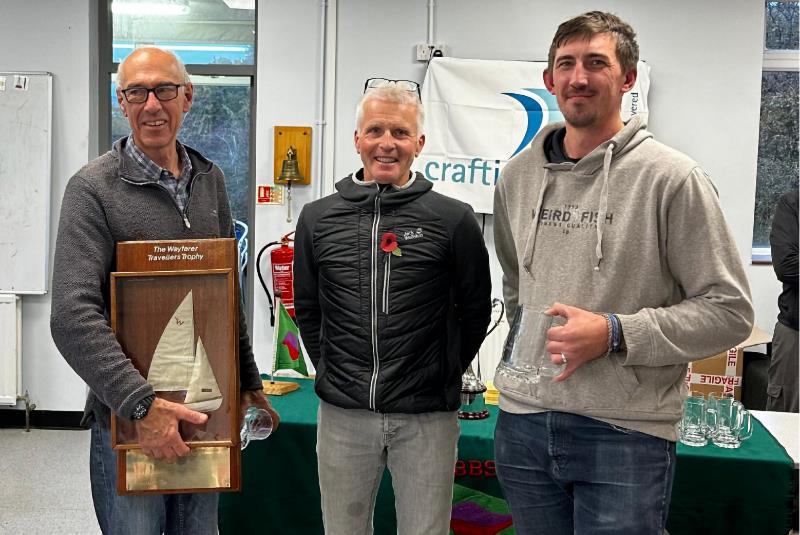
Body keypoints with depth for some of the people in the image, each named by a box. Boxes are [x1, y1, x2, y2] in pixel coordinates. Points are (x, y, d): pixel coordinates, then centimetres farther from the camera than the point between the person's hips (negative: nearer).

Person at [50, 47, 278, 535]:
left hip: (207, 411, 5)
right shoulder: (94, 188, -11)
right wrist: (143, 405, -26)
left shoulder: (210, 180, 7)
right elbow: (73, 316, -20)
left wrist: (249, 381, 17)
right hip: (126, 419, -5)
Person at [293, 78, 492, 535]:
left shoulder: (454, 219, -5)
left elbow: (475, 310, 4)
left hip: (427, 419, -2)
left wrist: (443, 377, 6)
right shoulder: (318, 219, 3)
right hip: (342, 415, 3)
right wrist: (331, 372, 10)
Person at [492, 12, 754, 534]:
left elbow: (729, 311, -10)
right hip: (523, 422, 5)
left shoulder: (673, 178, -9)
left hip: (627, 433, -4)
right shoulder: (518, 176, 7)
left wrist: (613, 333, -19)